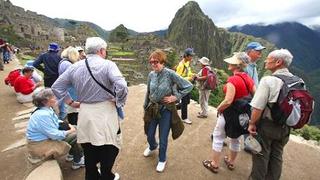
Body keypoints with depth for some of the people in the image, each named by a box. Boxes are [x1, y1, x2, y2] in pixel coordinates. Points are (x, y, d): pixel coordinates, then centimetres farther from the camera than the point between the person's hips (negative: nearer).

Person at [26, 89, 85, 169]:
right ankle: (78, 161, 7)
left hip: (47, 137, 10)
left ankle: (73, 154, 16)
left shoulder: (47, 110, 0)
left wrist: (68, 125, -3)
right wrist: (70, 131, -13)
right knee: (74, 136, -12)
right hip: (40, 147, -9)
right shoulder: (43, 115, -30)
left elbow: (55, 122, 14)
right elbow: (55, 135, -28)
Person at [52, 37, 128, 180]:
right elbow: (121, 86, -26)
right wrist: (119, 102, -10)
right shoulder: (108, 64, -12)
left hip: (84, 112, 5)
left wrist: (71, 102, 13)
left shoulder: (75, 67, 5)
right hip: (105, 112, -5)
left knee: (89, 149, 22)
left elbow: (56, 87, 10)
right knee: (109, 147, 16)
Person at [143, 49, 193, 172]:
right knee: (149, 135, 19)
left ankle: (162, 159, 38)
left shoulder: (170, 74, -17)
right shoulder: (151, 75, -3)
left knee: (163, 139, 9)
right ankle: (152, 147, 56)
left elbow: (188, 86, -14)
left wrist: (175, 97, -15)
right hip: (152, 109, 4)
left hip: (166, 110, -4)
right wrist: (145, 107, 16)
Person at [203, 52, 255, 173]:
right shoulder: (248, 79, -1)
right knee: (236, 138, 23)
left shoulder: (233, 80, -24)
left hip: (230, 113, -7)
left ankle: (214, 165, 22)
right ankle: (231, 162, 42)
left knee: (218, 137, 10)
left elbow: (228, 101, -29)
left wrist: (219, 108, -12)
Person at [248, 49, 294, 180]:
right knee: (277, 156, 22)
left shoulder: (268, 80, -21)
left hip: (267, 125, -6)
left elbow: (258, 107, -24)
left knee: (261, 156, 12)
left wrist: (252, 123, -12)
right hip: (285, 127, 6)